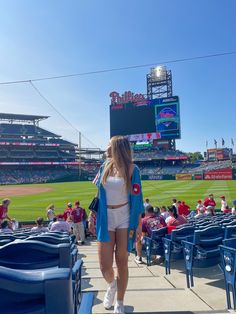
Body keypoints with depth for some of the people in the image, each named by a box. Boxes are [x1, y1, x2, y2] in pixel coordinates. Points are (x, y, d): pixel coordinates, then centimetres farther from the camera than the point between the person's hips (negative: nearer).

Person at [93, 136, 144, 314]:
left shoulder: (131, 169, -5)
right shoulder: (105, 166, 6)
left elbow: (137, 198, -4)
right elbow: (97, 192, 13)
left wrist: (139, 224, -5)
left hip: (125, 219, -3)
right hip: (105, 219, 3)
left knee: (122, 263, 7)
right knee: (105, 266, 2)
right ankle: (112, 285, 39)